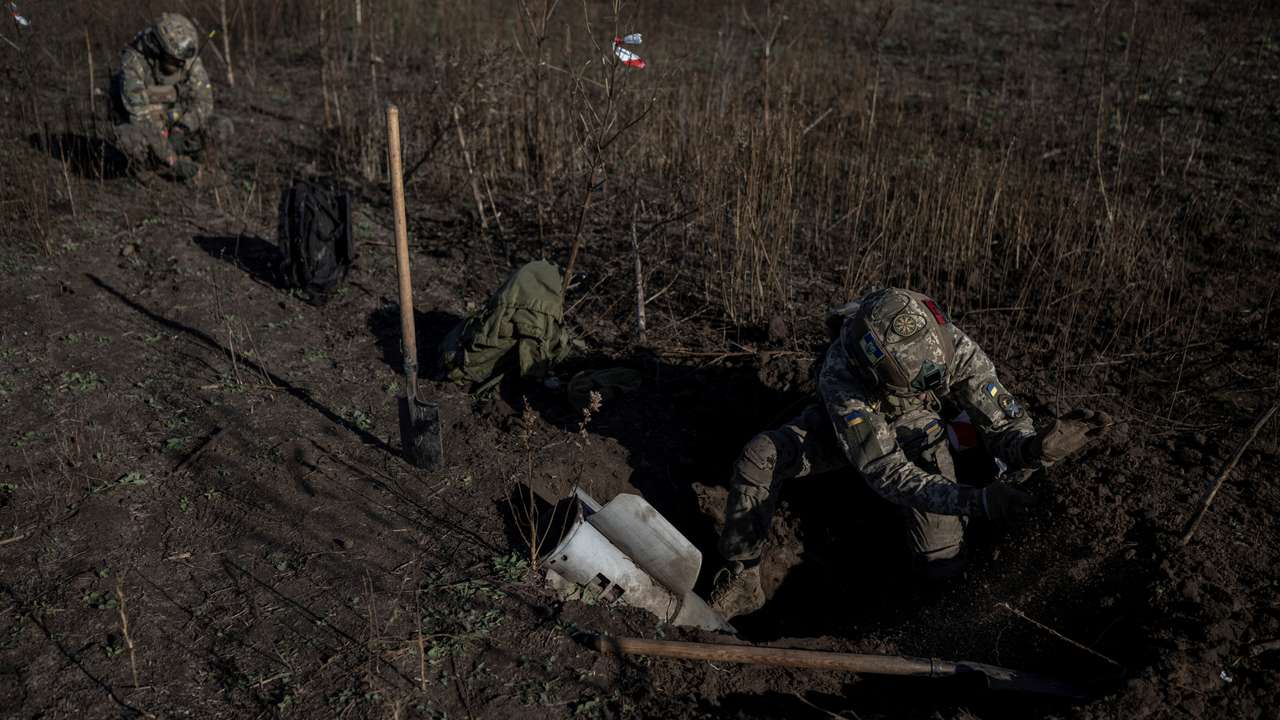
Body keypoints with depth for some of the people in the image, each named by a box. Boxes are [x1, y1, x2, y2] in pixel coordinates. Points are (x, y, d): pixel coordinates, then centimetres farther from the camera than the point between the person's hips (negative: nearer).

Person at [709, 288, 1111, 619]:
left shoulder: (953, 346, -35)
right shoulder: (840, 375, -41)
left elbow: (1002, 424, -30)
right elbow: (885, 470, -45)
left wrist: (1036, 447, -54)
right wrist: (973, 501, -56)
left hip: (917, 429, 1)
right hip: (852, 425, -1)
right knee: (759, 458, -26)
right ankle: (741, 582, -11)